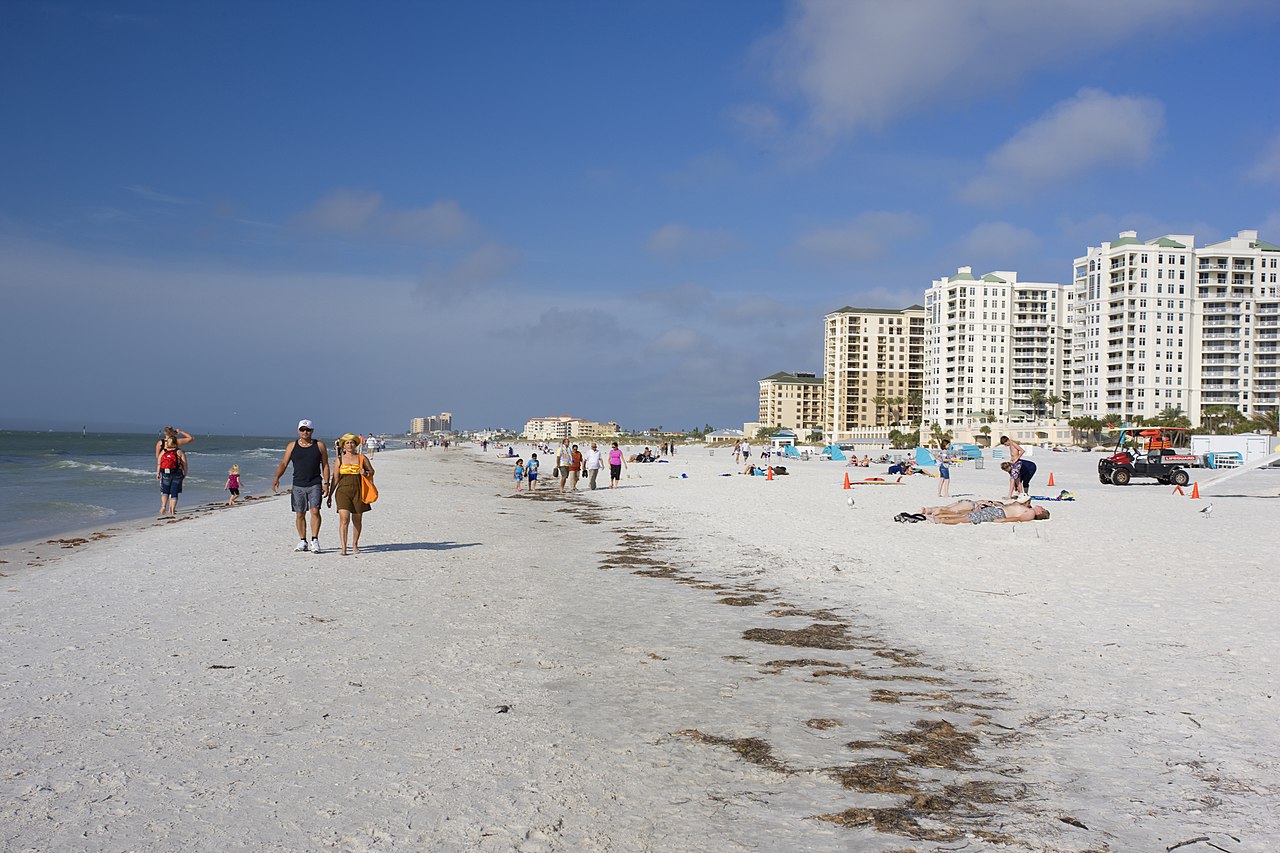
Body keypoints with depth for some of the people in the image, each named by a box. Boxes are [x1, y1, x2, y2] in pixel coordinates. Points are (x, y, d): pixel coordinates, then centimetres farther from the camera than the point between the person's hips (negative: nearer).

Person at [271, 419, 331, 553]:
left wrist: (326, 483, -1)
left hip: (315, 484, -2)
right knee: (299, 514, 6)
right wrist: (276, 478, -12)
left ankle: (315, 540, -10)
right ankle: (302, 541, 15)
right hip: (298, 485, 2)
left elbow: (325, 465, 7)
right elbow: (283, 463, 4)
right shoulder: (292, 446, 8)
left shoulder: (319, 445, 5)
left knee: (315, 511, -15)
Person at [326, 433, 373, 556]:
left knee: (357, 520, 8)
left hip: (358, 491, 1)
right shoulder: (339, 460, 8)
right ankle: (343, 548, -18)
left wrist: (365, 473, -5)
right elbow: (335, 479, 11)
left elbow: (372, 472, 18)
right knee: (344, 519, -14)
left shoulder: (362, 458, 8)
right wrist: (330, 495, 8)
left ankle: (355, 545, 27)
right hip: (343, 490, -1)